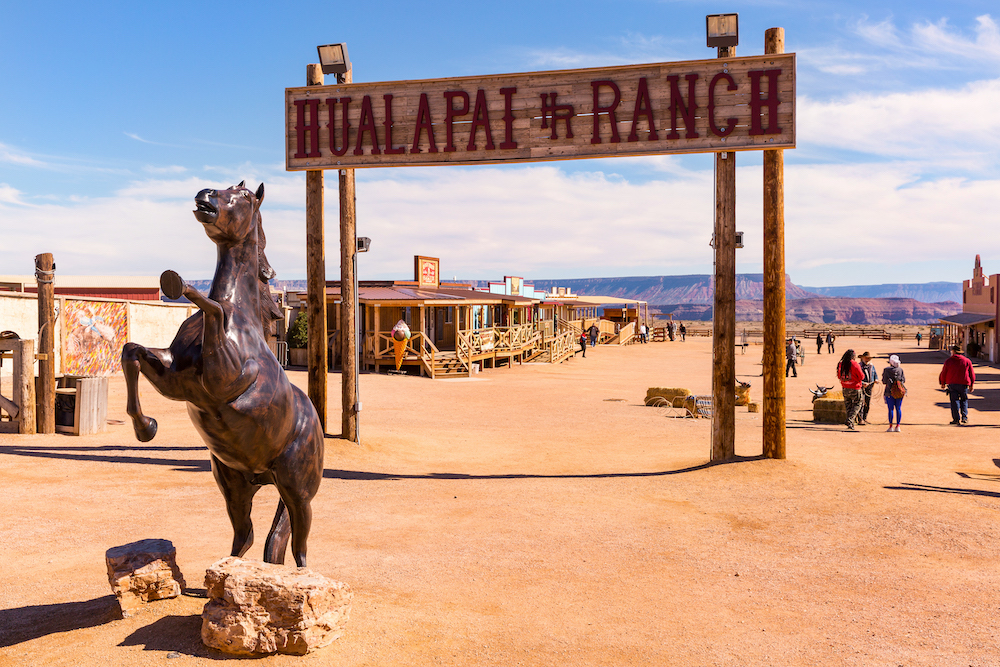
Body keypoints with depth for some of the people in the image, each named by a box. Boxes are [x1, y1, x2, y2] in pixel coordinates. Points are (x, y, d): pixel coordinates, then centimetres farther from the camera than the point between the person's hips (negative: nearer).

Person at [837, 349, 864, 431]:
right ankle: (850, 420, -7)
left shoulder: (841, 364, 0)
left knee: (848, 406, 14)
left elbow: (839, 376, 11)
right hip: (855, 389, -5)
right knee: (857, 405, 9)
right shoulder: (855, 364, -16)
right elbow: (861, 376, -11)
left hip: (845, 389, 5)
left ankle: (851, 425, 16)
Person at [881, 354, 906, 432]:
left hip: (890, 392, -3)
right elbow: (904, 379, 6)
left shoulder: (886, 370, -6)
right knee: (898, 409, 7)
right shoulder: (900, 370, 2)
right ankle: (897, 426, 8)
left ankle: (891, 426, -1)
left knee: (891, 409, -1)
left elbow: (884, 381, -5)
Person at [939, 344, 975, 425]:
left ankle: (956, 419, -4)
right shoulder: (967, 361, 4)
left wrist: (942, 383, 15)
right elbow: (972, 374, 8)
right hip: (964, 385, 1)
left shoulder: (948, 361, -2)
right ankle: (964, 417, 5)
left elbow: (943, 373, 2)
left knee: (954, 401, 1)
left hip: (952, 384, -1)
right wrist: (971, 385, 17)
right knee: (964, 400, 15)